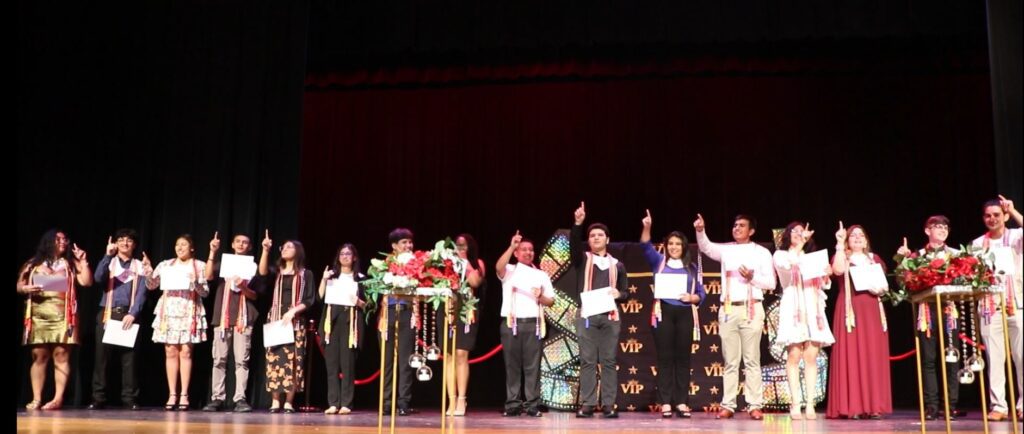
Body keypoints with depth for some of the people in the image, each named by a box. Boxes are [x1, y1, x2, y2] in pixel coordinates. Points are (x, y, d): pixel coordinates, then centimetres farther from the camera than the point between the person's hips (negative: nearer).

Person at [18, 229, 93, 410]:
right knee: (38, 356, 0)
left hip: (62, 317, -1)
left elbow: (87, 282, 1)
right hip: (38, 317, 1)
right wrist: (26, 289, -8)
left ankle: (58, 398, -7)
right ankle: (36, 399, 2)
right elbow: (19, 285, 13)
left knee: (61, 355, -7)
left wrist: (83, 261, -4)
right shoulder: (34, 263, 14)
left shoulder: (71, 264, 12)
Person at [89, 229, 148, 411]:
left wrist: (132, 314, -13)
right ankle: (98, 398, 3)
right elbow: (98, 278, -8)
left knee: (128, 357, -4)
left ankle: (129, 398, -1)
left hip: (128, 315, -1)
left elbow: (142, 292, 0)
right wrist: (108, 255, -16)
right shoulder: (109, 262, 13)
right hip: (107, 314, 1)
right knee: (101, 356, -1)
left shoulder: (139, 266, 10)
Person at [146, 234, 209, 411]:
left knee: (185, 352, -6)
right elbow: (151, 285, 11)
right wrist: (147, 270, -5)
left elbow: (205, 292, 3)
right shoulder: (165, 265, 13)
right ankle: (172, 395, 3)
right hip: (169, 310, 2)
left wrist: (195, 282, -16)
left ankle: (184, 395, -3)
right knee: (170, 352, -1)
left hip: (189, 312, -2)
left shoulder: (199, 266, 7)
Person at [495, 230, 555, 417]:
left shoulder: (541, 275, 17)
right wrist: (511, 247, -24)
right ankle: (513, 404, 2)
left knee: (532, 365, -3)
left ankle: (532, 405, -2)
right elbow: (499, 267, -15)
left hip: (533, 323, 1)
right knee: (512, 364, -1)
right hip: (511, 323, -1)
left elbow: (551, 301, 15)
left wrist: (540, 297, -7)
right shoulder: (509, 271, 10)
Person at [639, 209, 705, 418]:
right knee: (665, 358, -2)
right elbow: (646, 246, -6)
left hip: (685, 314, 1)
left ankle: (682, 402, 4)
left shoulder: (692, 267, 13)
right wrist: (647, 227, -22)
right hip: (663, 312, -1)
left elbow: (701, 294, 12)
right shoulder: (659, 261, 11)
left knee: (683, 357, 1)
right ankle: (665, 402, -1)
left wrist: (692, 297, -10)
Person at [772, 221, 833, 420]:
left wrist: (827, 275, -2)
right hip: (793, 309, -3)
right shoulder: (780, 254, 12)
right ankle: (795, 404, -9)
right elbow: (787, 264, -12)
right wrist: (799, 243, -6)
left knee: (811, 357, -3)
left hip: (813, 309, 3)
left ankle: (810, 404, -4)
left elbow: (823, 285, 19)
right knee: (794, 356, -9)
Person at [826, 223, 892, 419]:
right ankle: (851, 406, -9)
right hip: (850, 309, -4)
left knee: (873, 356, 1)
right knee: (851, 355, -8)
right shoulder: (842, 257, 8)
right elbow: (838, 271, -15)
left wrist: (880, 289, -5)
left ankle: (873, 405, 3)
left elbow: (884, 283, 17)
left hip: (872, 311, 4)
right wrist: (840, 244, -14)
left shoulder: (875, 259, 19)